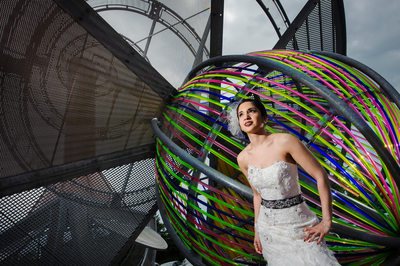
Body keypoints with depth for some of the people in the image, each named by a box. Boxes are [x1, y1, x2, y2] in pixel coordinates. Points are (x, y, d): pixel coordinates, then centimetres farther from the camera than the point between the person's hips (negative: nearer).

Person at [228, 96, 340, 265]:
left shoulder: (285, 141, -19)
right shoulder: (243, 158, -4)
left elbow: (321, 175, -14)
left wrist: (326, 222, -14)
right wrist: (257, 231, 14)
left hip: (297, 225, -4)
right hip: (268, 227, 4)